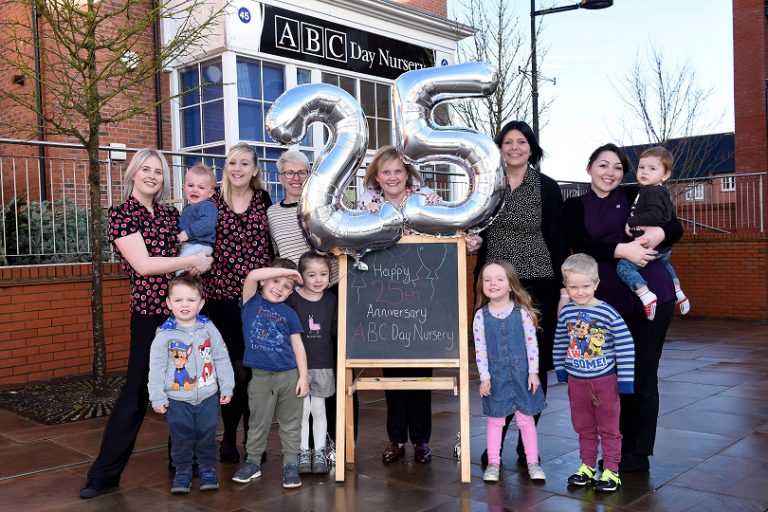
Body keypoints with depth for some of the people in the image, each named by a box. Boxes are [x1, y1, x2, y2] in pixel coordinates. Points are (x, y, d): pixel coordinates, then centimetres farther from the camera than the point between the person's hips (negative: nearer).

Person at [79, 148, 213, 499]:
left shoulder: (171, 215, 12)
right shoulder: (121, 214, -4)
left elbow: (198, 246, 23)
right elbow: (143, 265, -12)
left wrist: (200, 263, 1)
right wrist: (193, 260, -8)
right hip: (150, 312, -5)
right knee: (137, 390, -1)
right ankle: (105, 473, 11)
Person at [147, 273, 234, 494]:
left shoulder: (208, 329, -3)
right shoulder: (164, 335, -8)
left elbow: (221, 359, 4)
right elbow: (156, 368, -4)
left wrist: (226, 387, 4)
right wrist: (157, 398, -5)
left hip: (208, 395, 1)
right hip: (177, 399, -1)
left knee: (206, 435, 10)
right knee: (181, 438, 6)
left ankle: (207, 468, 29)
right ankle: (183, 471, 25)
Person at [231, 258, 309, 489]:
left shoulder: (289, 313, 3)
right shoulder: (252, 302, -1)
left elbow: (298, 346, 4)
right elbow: (253, 276, -19)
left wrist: (303, 377, -3)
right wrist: (286, 270, -15)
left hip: (289, 375, 1)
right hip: (260, 376, -1)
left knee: (290, 424, 9)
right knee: (258, 423, 11)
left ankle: (290, 464, 20)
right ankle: (252, 462, 26)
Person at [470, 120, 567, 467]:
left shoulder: (547, 187, 2)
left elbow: (557, 240, 0)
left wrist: (564, 287, -6)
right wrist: (473, 240, -6)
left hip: (537, 283, -2)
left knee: (534, 363, 3)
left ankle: (528, 444, 15)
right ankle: (495, 442, 14)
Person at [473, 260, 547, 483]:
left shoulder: (522, 312, -7)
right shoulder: (481, 316, -5)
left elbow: (532, 343, -4)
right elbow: (480, 349, -4)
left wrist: (533, 372, -6)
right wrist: (484, 377, -6)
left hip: (521, 373, 0)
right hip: (496, 375, 1)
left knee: (526, 418, 9)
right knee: (495, 419, 10)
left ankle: (533, 462, 21)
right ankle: (493, 462, 21)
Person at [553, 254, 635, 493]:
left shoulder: (608, 313, -17)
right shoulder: (565, 313, -3)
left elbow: (625, 346, -14)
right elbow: (560, 343, 11)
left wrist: (625, 379, -13)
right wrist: (561, 370, 15)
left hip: (605, 380, -4)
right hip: (576, 381, 4)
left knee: (609, 427, 9)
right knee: (583, 427, 16)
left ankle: (611, 470, 19)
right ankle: (587, 466, 30)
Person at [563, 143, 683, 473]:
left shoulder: (635, 197, 7)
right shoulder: (575, 206, 8)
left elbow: (676, 228, 5)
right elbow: (580, 243, -9)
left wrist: (660, 233, -18)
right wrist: (622, 250, -23)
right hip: (609, 301, 2)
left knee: (643, 375, 2)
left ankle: (639, 454, 13)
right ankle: (624, 448, 24)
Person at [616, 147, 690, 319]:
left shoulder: (652, 192, -19)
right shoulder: (662, 192, 13)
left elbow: (655, 215, -35)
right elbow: (671, 217, 24)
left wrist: (631, 221, -25)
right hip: (664, 248, 11)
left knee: (624, 266, -13)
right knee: (665, 263, 39)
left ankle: (646, 296, -24)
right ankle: (678, 292, 40)